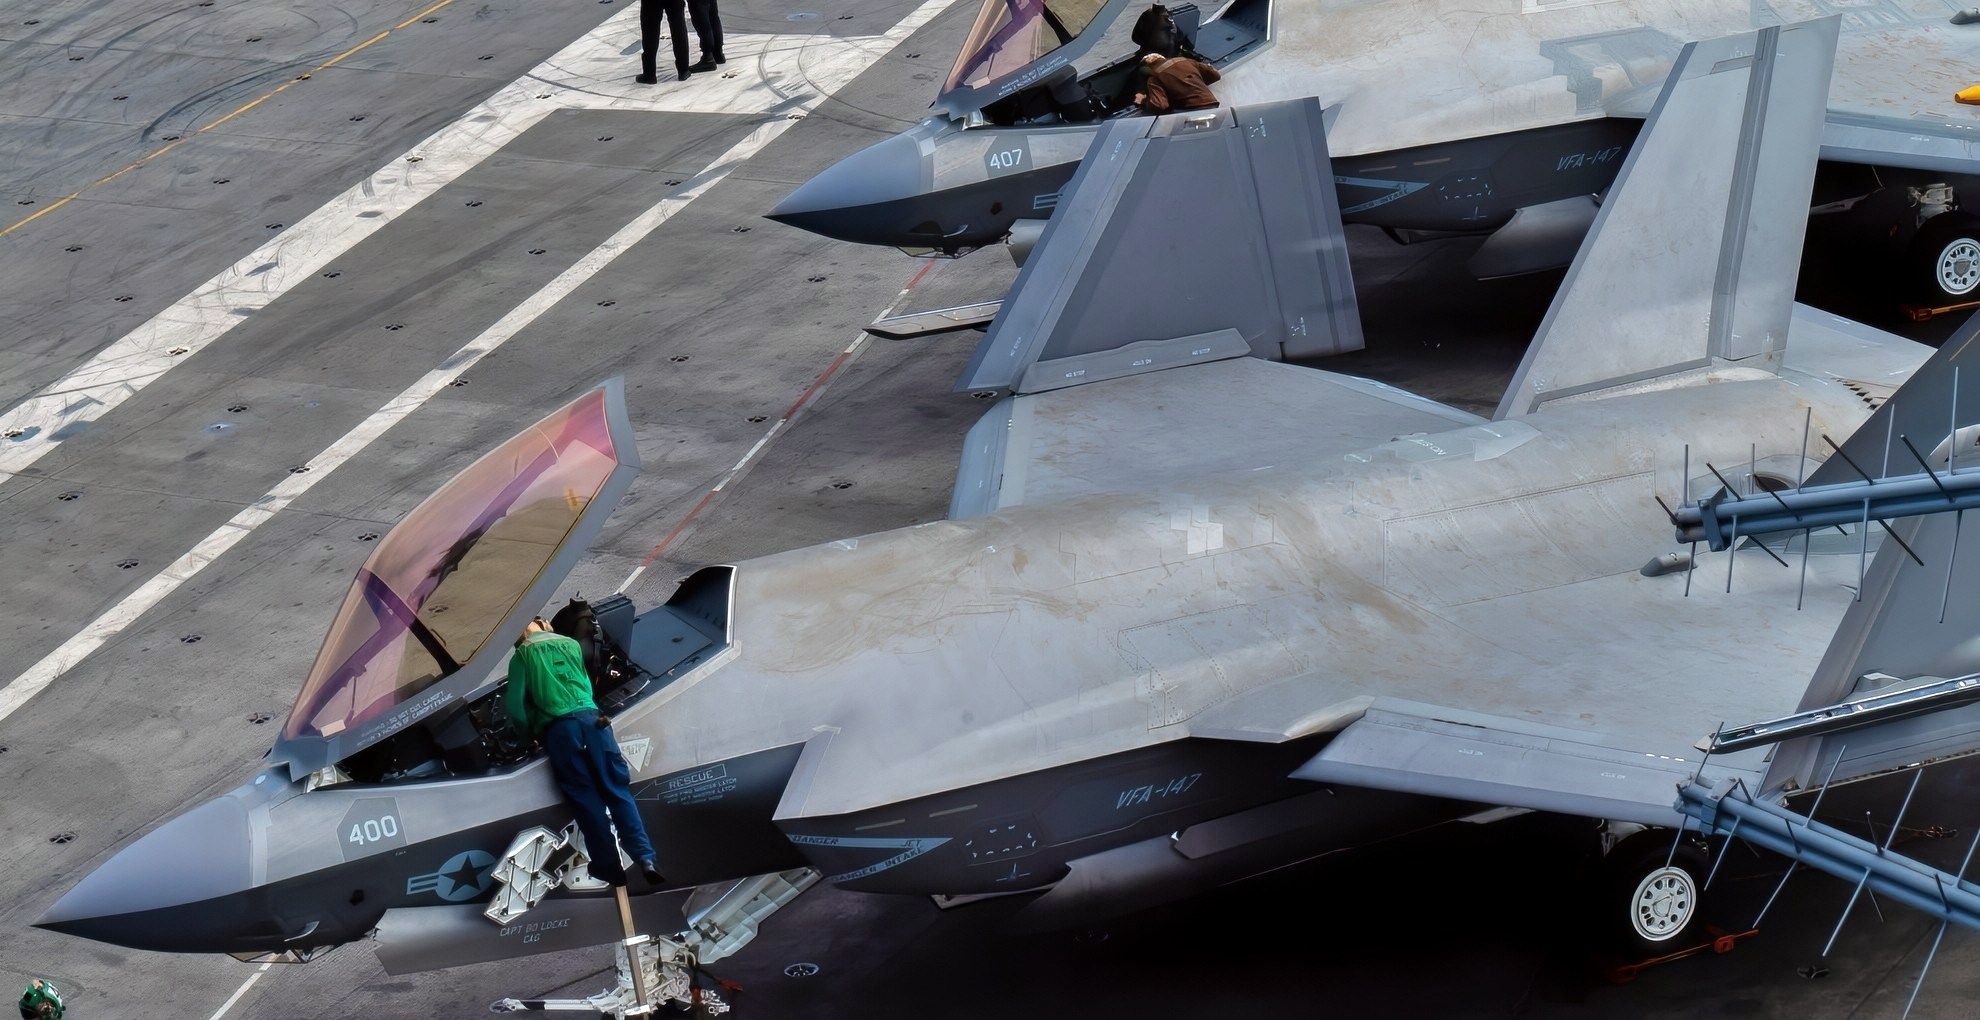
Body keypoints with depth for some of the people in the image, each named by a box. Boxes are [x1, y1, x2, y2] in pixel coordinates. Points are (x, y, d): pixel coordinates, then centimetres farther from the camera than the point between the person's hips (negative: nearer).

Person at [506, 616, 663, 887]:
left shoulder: (522, 655, 12)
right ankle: (644, 857, -9)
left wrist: (529, 732, 22)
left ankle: (608, 866, -1)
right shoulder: (571, 644, 24)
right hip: (591, 717, 3)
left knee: (585, 797, 0)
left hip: (558, 727, -3)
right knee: (616, 789, 2)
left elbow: (515, 704, 7)